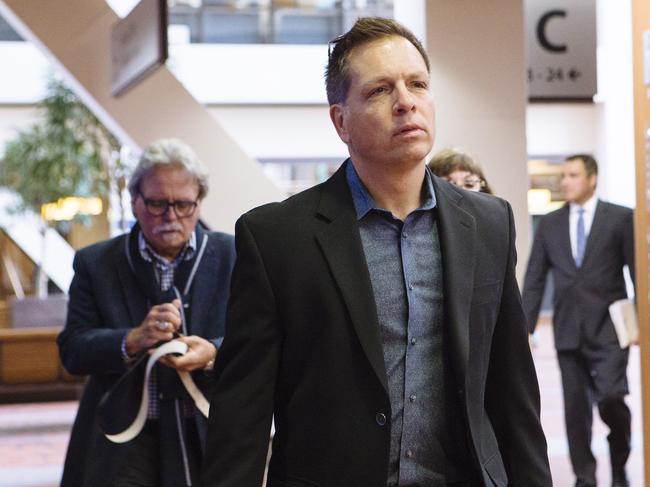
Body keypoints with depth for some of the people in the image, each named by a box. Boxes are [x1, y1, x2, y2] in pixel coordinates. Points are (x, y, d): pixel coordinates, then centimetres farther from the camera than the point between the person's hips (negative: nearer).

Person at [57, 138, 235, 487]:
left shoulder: (233, 257, 3)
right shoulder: (96, 263, 5)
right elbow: (72, 351, -2)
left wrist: (213, 353, -23)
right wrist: (133, 341, -21)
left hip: (209, 441, 0)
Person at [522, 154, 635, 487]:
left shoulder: (620, 218, 1)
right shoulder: (550, 224, 10)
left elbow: (639, 271, 0)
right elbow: (534, 279, 9)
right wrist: (525, 327, 3)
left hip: (608, 326, -3)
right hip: (568, 329, 3)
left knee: (610, 397, -14)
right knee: (576, 407, 4)